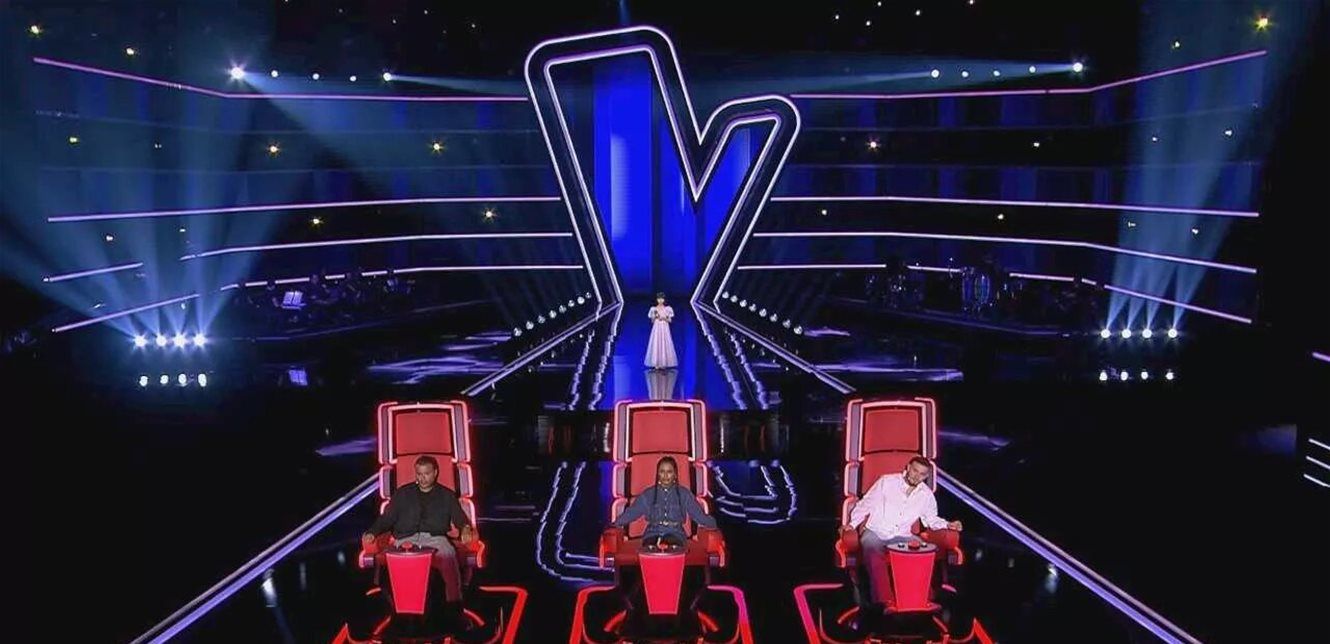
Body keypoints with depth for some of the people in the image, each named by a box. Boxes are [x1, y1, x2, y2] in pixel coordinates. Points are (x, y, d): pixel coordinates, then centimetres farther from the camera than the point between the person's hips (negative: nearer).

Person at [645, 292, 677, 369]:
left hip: (665, 329, 0)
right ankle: (656, 364, -1)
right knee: (656, 344, -4)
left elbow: (670, 320, 5)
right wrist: (655, 316, -12)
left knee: (665, 344, -3)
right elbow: (652, 321, 6)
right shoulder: (653, 309, 4)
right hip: (656, 329, 0)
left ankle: (664, 363, 1)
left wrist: (665, 318, -13)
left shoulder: (667, 309, 3)